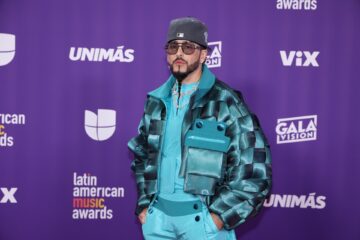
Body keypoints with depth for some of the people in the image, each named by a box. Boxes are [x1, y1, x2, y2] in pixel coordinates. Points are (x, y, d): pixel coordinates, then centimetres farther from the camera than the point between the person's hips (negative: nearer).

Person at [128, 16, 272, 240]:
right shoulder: (156, 101, 6)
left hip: (202, 219, -4)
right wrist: (145, 204, 7)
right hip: (158, 215, 4)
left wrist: (219, 217, -13)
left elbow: (254, 171, -11)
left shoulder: (227, 103, -9)